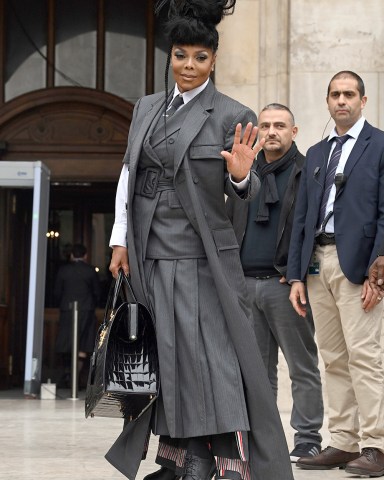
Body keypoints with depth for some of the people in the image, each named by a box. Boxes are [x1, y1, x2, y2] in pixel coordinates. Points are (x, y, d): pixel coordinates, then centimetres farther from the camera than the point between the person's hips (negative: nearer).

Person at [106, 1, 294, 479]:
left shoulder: (231, 116, -4)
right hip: (150, 255, 5)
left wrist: (241, 175, -25)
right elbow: (128, 173, 14)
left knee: (213, 355, -9)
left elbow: (241, 192, -2)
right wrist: (121, 239, 9)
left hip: (201, 256, -5)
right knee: (166, 355, 7)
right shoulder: (146, 107, 11)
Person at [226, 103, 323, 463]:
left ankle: (307, 440, 2)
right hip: (246, 284, 6)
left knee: (303, 367, -1)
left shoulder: (306, 173, -1)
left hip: (284, 283, -6)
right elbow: (228, 226, 20)